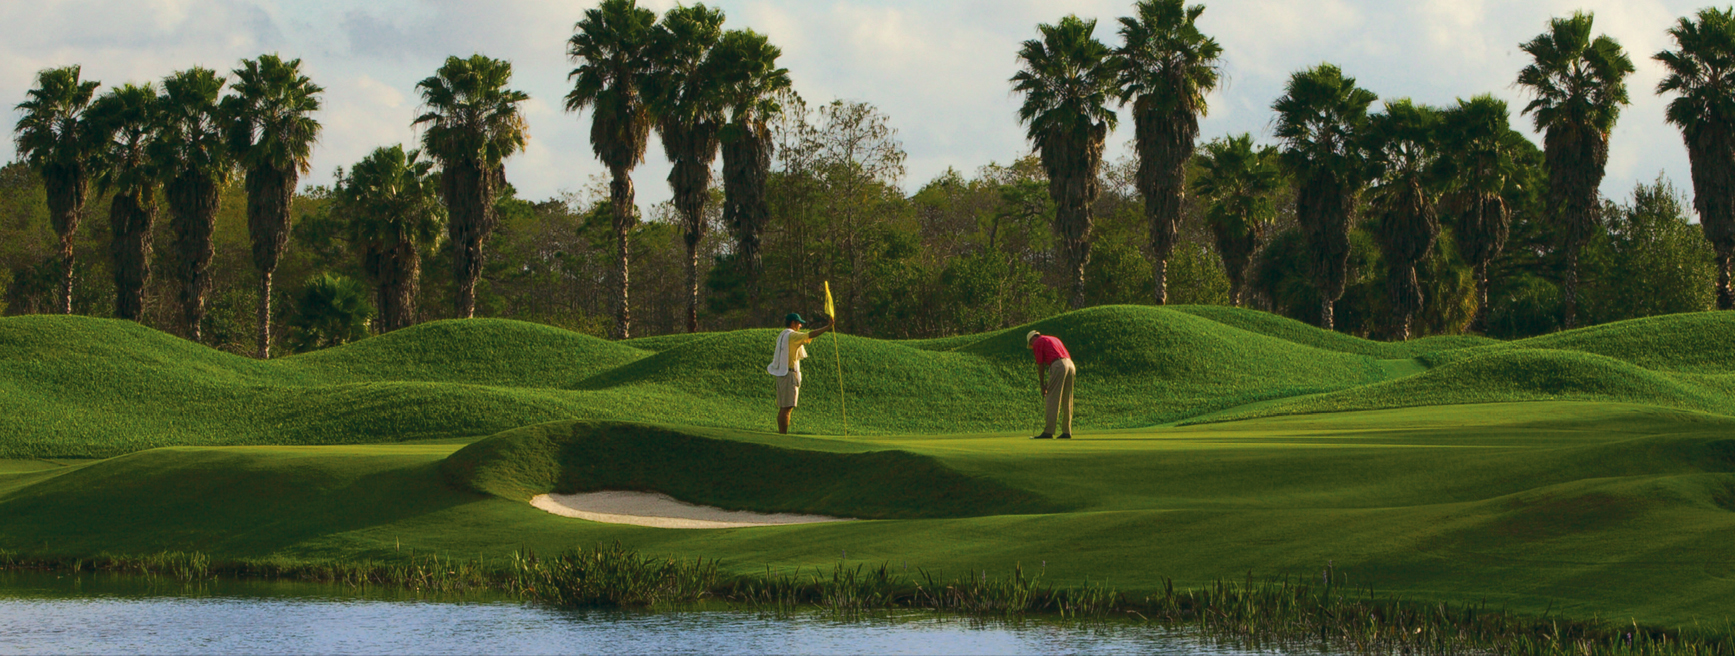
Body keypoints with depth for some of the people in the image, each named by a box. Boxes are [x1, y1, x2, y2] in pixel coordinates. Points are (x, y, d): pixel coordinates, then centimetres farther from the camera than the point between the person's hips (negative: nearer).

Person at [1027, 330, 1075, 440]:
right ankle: (1067, 432, 8)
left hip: (1058, 366, -7)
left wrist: (1042, 385, 11)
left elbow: (1041, 365, 4)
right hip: (1070, 364, 7)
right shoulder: (1054, 339, 31)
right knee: (1067, 401, 10)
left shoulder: (1037, 343, 9)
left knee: (1053, 399, -7)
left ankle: (1049, 432, -11)